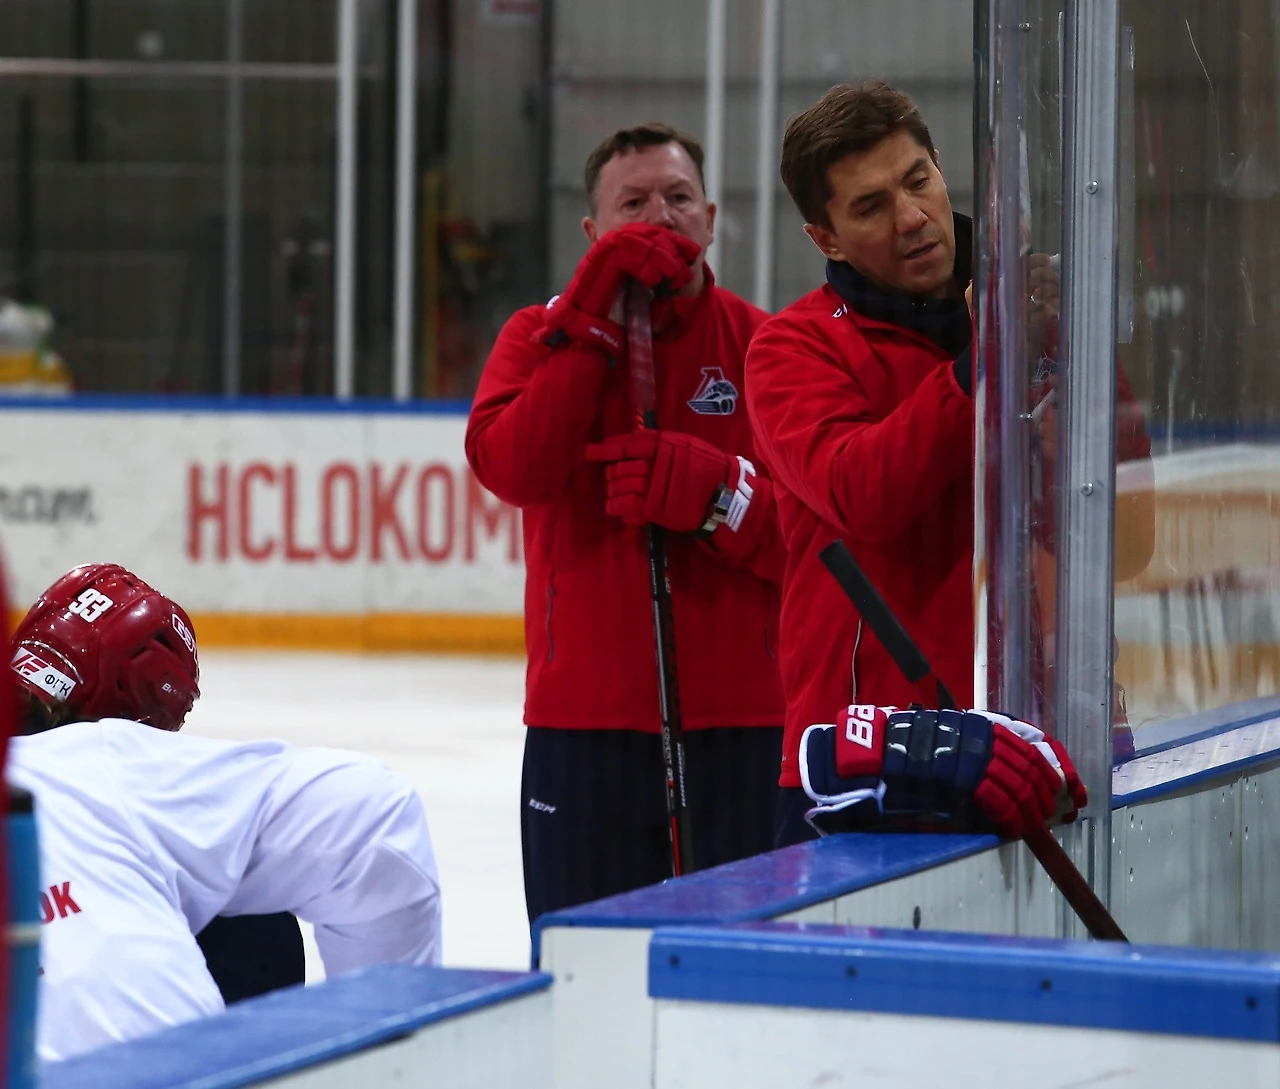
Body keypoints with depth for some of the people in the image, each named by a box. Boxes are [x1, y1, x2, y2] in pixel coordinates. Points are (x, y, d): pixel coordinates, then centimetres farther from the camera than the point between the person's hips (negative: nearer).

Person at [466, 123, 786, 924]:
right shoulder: (542, 337, 9)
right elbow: (511, 467, -12)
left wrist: (714, 490, -20)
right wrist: (597, 324, -13)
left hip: (739, 722, -1)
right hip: (585, 719, 1)